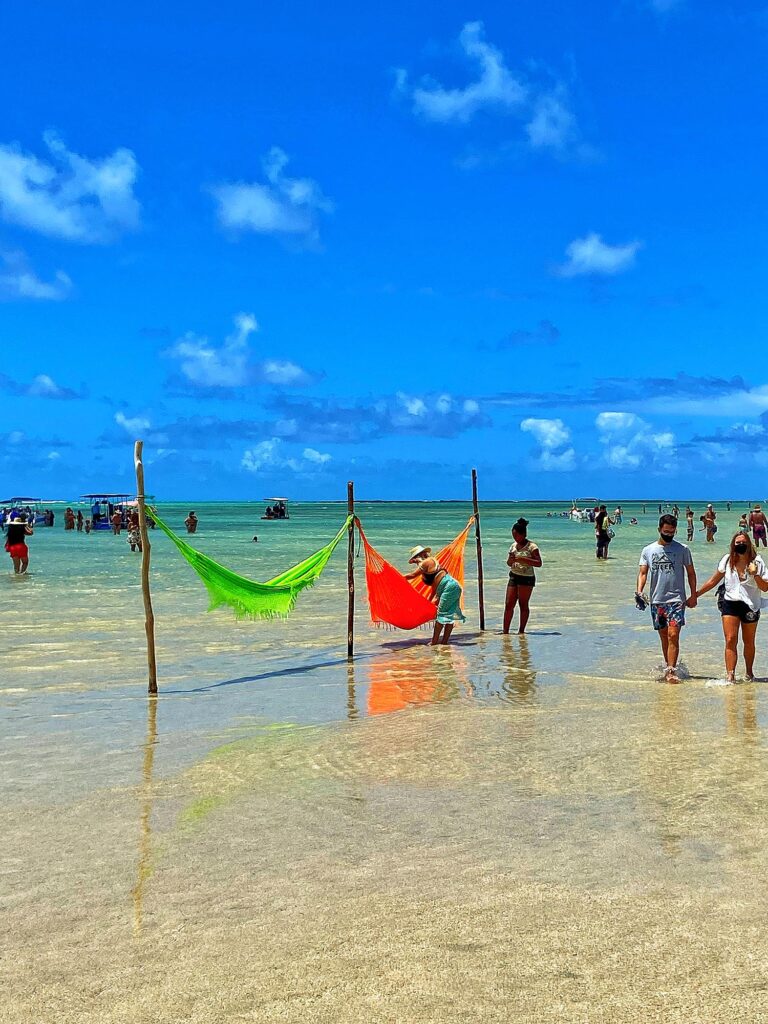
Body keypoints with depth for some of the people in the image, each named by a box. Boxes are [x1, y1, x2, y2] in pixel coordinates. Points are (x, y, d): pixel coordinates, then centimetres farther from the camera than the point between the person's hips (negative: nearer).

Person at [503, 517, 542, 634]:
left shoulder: (531, 546, -9)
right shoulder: (513, 546, 11)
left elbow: (538, 563, -17)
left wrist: (522, 559, -25)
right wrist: (511, 560, -6)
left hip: (526, 578, -6)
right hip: (513, 576, 6)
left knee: (523, 605, 0)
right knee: (508, 604, 1)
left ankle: (521, 630, 7)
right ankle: (505, 630, 5)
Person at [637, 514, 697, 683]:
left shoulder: (682, 549, 3)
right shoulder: (648, 550, 8)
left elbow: (691, 573, 7)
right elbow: (643, 572, 3)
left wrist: (693, 596, 1)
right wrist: (639, 591, -13)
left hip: (676, 599, -3)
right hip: (656, 600, 3)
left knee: (673, 635, -14)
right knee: (663, 636, 11)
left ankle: (671, 671, -16)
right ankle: (668, 665, 25)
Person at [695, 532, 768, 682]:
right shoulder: (727, 560, 1)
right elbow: (713, 580, 10)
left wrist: (755, 575, -23)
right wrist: (696, 594, 9)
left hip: (750, 606, -1)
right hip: (730, 603, 1)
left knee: (748, 642, 12)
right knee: (730, 641, -10)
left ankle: (749, 673, 30)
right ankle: (730, 676, -13)